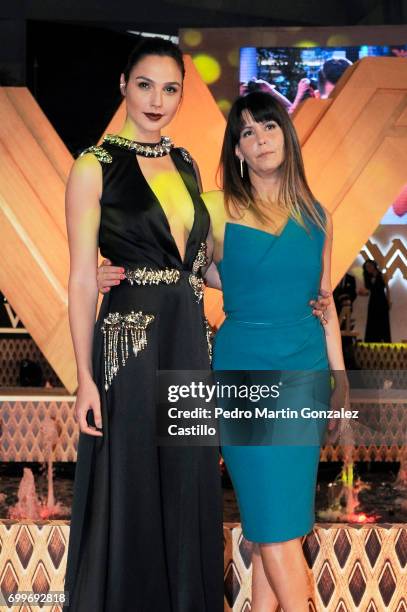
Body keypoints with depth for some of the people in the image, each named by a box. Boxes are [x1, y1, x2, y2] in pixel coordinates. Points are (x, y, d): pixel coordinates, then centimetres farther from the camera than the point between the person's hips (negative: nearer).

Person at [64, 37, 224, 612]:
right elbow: (82, 279, -8)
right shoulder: (96, 166, -5)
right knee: (131, 497, 2)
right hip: (130, 343, -6)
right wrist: (85, 378, -14)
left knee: (190, 490, 11)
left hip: (190, 340, 6)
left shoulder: (185, 165, 13)